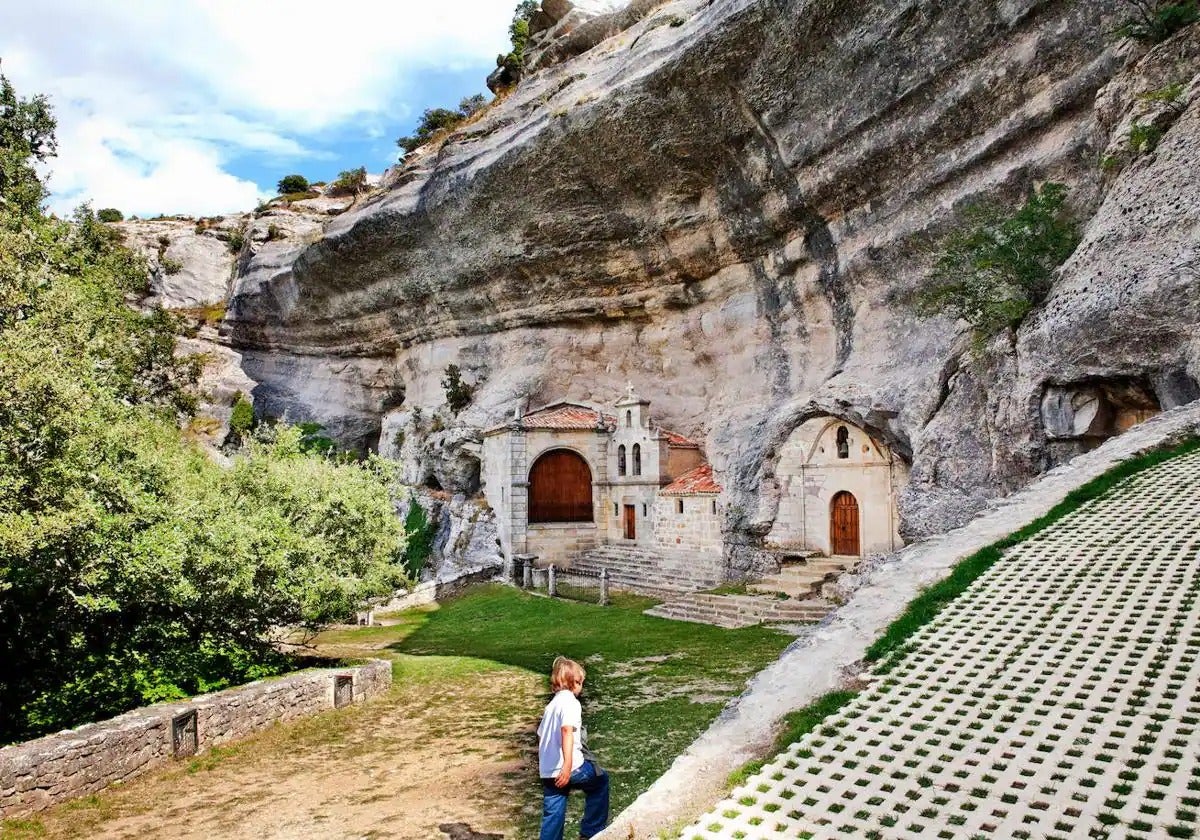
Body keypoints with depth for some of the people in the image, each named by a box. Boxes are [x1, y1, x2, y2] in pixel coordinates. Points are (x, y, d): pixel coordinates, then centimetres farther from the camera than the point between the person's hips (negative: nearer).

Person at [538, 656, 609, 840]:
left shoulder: (551, 705, 17)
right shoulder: (570, 702, -10)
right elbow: (567, 730, -26)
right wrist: (568, 764, -35)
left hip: (547, 771, 7)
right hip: (568, 768, -7)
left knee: (553, 816, 12)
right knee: (600, 780, 17)